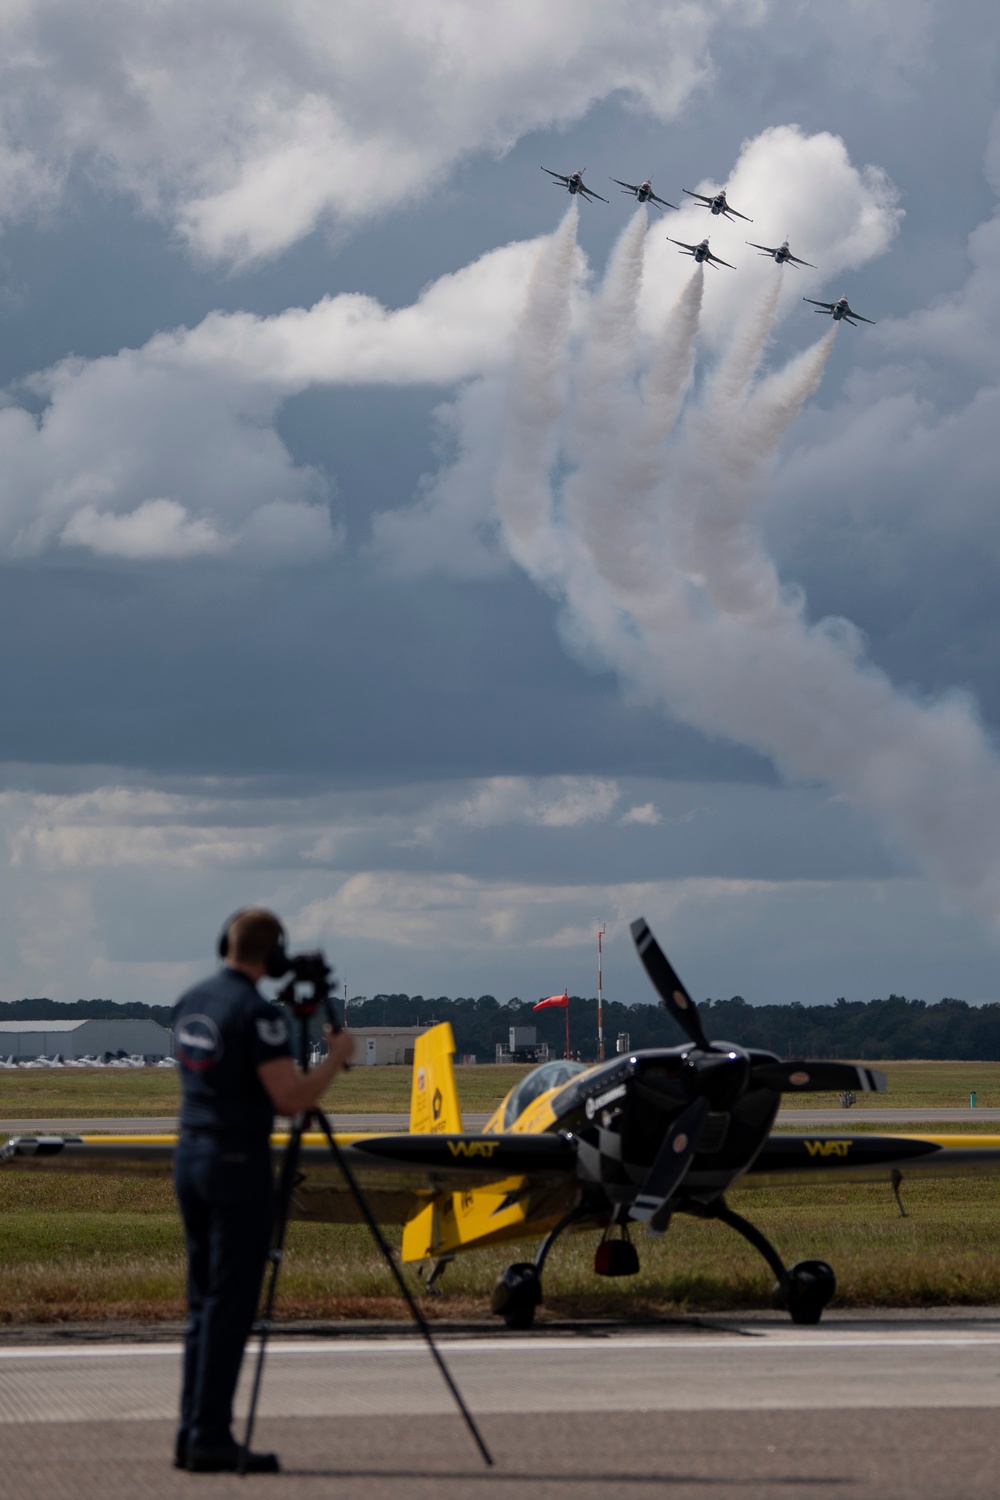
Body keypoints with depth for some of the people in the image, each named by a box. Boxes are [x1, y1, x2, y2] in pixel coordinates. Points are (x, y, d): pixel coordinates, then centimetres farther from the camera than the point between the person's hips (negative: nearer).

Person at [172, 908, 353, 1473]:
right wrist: (336, 1057, -5)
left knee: (206, 1300, 12)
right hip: (239, 1163, -8)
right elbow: (290, 1098, -20)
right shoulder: (258, 1012, -16)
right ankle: (211, 1439, -6)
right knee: (230, 1305, -5)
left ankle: (193, 1434, 13)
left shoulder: (191, 1002, 10)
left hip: (190, 1156, 8)